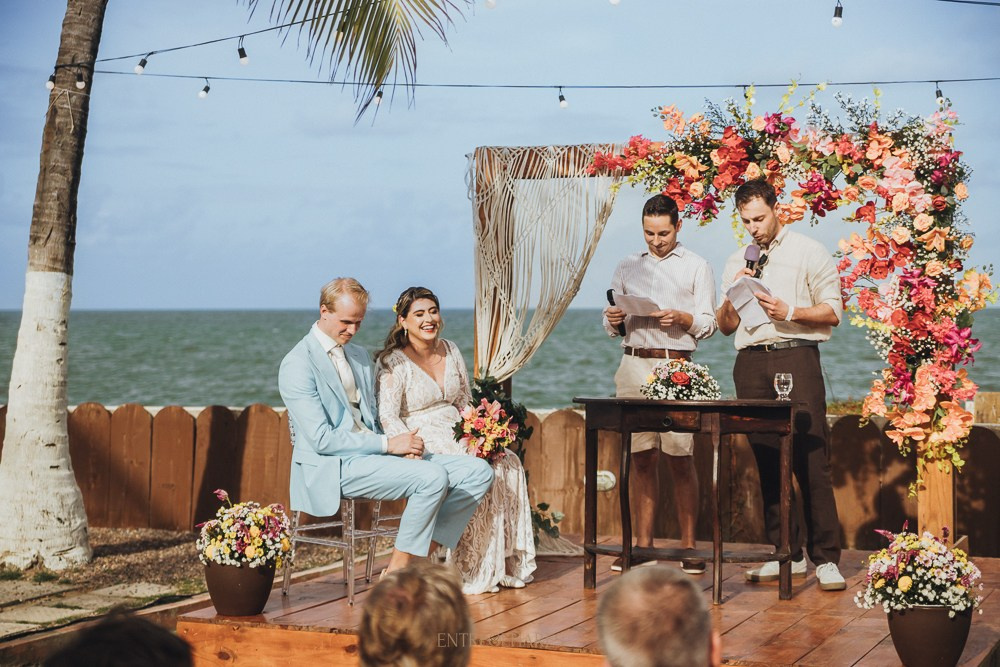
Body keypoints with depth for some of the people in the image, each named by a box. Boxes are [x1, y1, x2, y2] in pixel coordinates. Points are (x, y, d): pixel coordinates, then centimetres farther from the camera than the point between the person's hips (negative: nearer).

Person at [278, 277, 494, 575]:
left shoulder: (360, 356, 19)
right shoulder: (297, 365, -8)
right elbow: (321, 439, -14)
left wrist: (401, 443, 0)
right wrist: (388, 444, -16)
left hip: (371, 453, 8)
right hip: (334, 467, -8)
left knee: (478, 472, -7)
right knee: (433, 477, -29)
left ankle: (421, 556, -10)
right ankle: (397, 572, -16)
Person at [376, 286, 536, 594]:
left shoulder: (451, 352, 13)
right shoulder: (394, 362, -6)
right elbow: (388, 418, -13)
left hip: (457, 436, 6)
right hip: (423, 443, -6)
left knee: (509, 463, -18)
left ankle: (507, 563, -14)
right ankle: (473, 573, -21)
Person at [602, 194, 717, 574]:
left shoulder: (696, 267, 11)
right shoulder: (626, 268, 19)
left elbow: (708, 324, 6)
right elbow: (613, 328, 19)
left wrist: (682, 318, -13)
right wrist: (613, 321, -4)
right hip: (634, 364, 3)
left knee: (680, 458, -6)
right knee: (641, 459, 3)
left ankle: (689, 547, -2)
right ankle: (642, 544, 7)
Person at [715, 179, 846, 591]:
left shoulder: (808, 253, 6)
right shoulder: (736, 262, 20)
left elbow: (832, 312, 1)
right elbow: (725, 326, 20)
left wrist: (788, 312, -12)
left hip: (795, 357, -5)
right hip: (751, 362, 5)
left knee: (811, 461, -9)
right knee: (767, 462, 4)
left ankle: (826, 558, -8)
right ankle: (788, 554, 10)